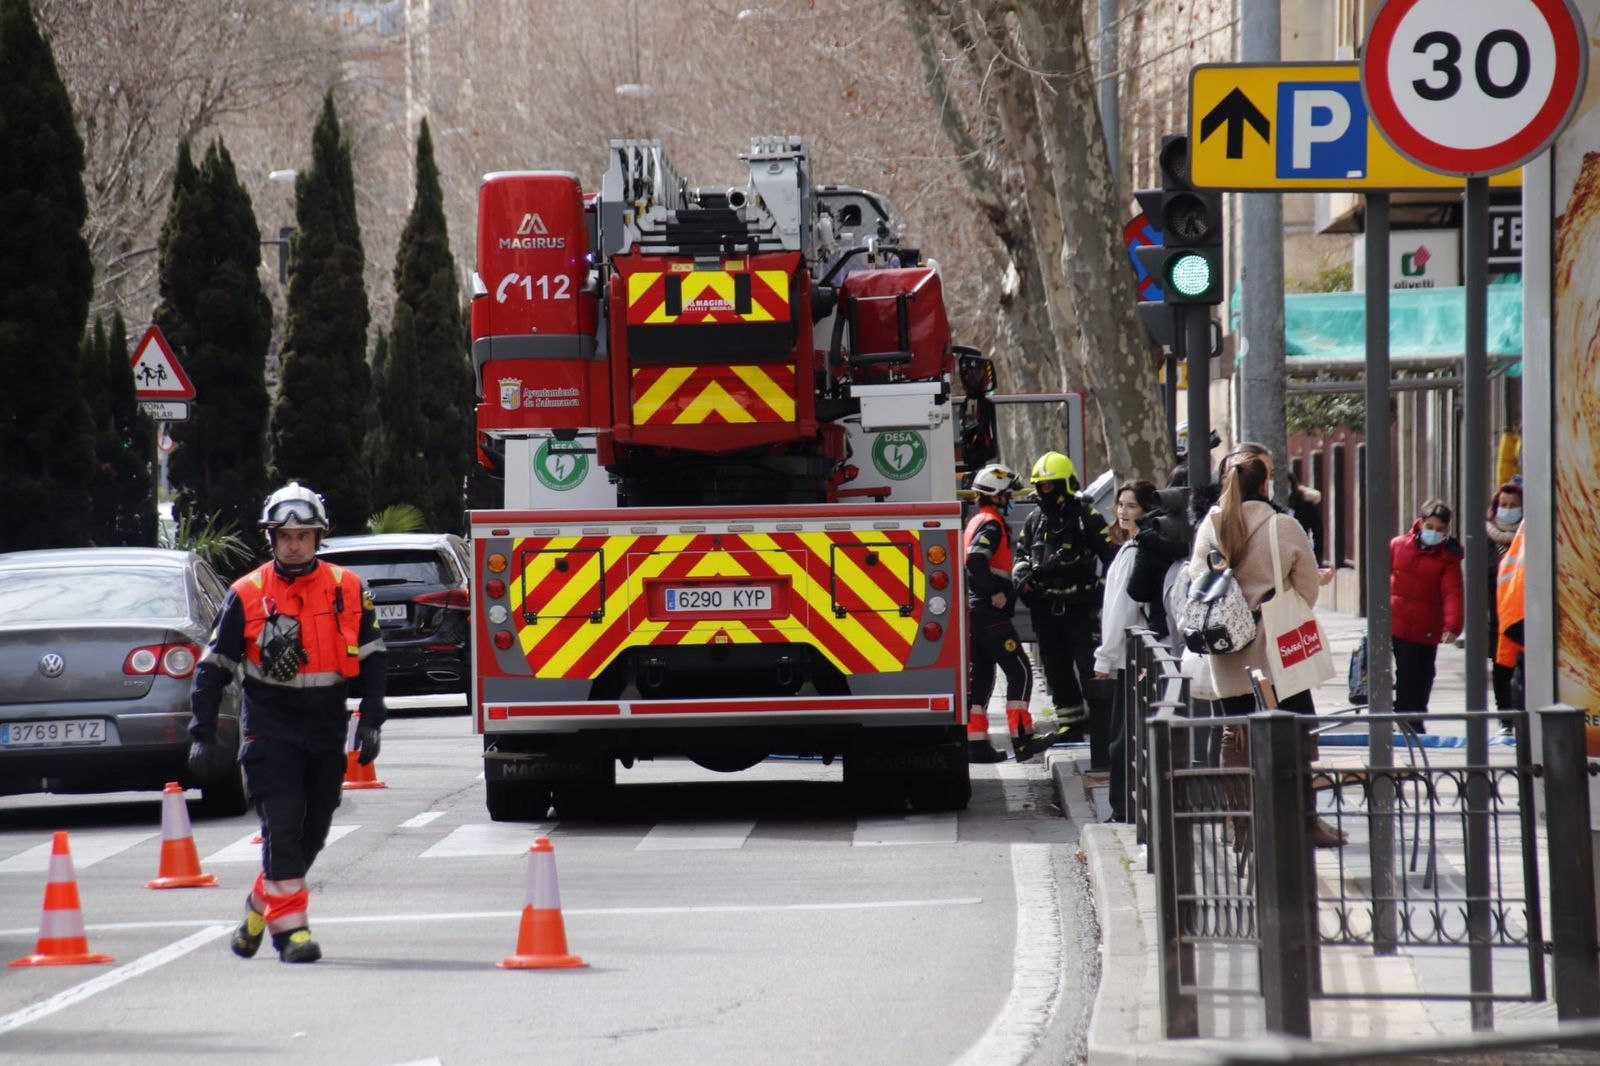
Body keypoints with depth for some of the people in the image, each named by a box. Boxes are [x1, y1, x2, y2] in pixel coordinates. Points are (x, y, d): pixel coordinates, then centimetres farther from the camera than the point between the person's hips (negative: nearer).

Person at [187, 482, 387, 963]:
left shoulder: (348, 589, 3)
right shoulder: (247, 595, -3)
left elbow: (371, 658, 10)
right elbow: (213, 667, 1)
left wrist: (370, 722, 0)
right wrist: (202, 737, -4)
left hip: (326, 731, 3)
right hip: (270, 729, -3)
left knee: (312, 833, 8)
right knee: (282, 827, -13)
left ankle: (262, 904, 29)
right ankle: (289, 924, -10)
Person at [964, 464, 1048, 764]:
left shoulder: (975, 522, 19)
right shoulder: (991, 524, -13)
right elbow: (976, 561, -27)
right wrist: (996, 593, -20)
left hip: (974, 612, 10)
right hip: (990, 613, -10)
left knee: (980, 676, 10)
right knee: (1019, 672, -7)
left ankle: (976, 742, 10)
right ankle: (1022, 739, -10)